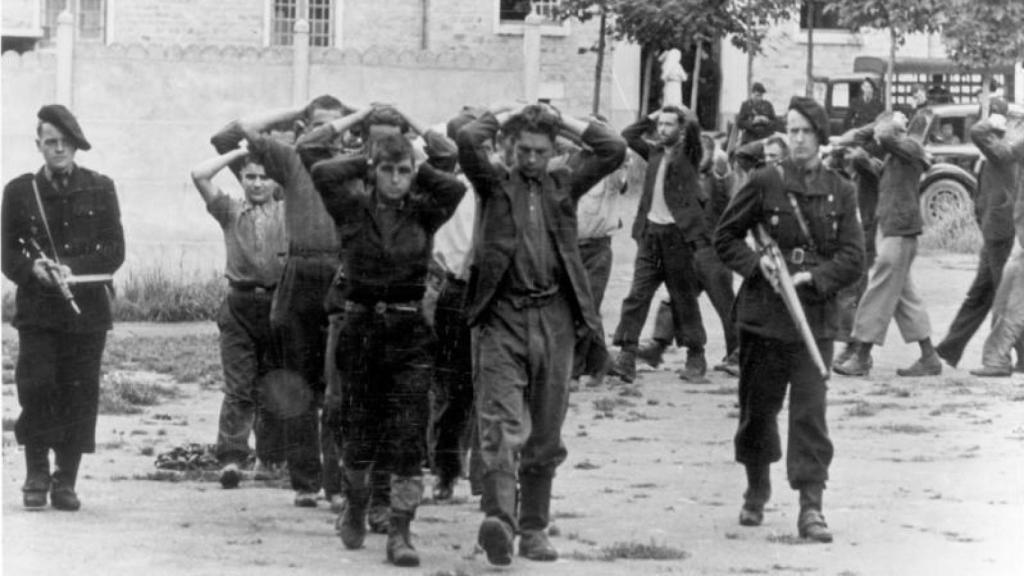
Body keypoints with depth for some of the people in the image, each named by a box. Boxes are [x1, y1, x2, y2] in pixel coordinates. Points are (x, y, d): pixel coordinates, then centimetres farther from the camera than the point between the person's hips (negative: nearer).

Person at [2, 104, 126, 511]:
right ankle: (36, 475, 4)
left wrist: (73, 270, -14)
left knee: (80, 394, -1)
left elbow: (115, 251, 1)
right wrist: (33, 269, -15)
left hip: (87, 309, 0)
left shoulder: (99, 189, 6)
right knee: (36, 387, -11)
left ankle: (66, 481, 9)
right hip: (37, 309, 0)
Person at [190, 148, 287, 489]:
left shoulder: (288, 215, 9)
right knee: (239, 387, -9)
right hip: (240, 305, -1)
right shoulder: (230, 211, 8)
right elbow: (199, 176, -1)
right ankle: (231, 457, -16)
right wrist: (238, 154, 3)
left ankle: (271, 457, 18)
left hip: (279, 304, 1)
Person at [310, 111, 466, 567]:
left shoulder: (423, 213, 3)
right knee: (359, 430, 9)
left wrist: (420, 171, -2)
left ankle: (400, 532, -6)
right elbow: (321, 174, -15)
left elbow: (455, 189, -15)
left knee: (408, 437, -8)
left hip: (409, 332, 0)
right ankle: (355, 507, 35)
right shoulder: (354, 209, 0)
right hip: (361, 326, 0)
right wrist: (365, 164, -3)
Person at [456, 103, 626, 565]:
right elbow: (467, 140, -11)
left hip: (554, 319, 3)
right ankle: (499, 518, -28)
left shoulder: (563, 185, 14)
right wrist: (505, 116, 5)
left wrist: (561, 120, 8)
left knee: (545, 436, 9)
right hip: (502, 318, -3)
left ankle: (534, 528, 19)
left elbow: (614, 150, 5)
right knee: (502, 427, -15)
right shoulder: (495, 184, 6)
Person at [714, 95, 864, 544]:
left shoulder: (840, 192, 3)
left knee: (811, 412, -9)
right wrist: (755, 263, -11)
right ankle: (756, 493, 32)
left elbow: (853, 256, 0)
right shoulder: (766, 183, 0)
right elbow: (725, 237, 6)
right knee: (757, 408, 10)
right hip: (762, 316, 0)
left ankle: (811, 507, -9)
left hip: (815, 317, 0)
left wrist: (813, 278, -14)